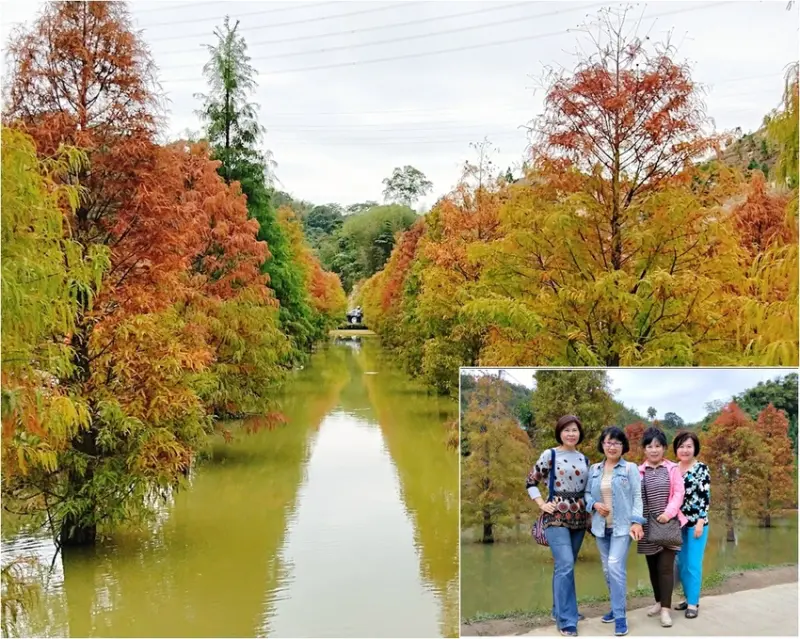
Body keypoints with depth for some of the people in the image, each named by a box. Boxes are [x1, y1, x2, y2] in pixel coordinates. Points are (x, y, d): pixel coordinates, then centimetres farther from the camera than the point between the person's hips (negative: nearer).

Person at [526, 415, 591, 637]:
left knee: (565, 566, 11)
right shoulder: (550, 455, -4)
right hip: (556, 517, -5)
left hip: (578, 518, 5)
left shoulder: (584, 459, 10)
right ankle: (566, 620, -8)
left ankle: (559, 610, 24)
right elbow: (531, 482, 0)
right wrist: (542, 505, -8)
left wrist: (589, 507, 4)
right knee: (565, 566, -14)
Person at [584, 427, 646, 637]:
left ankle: (620, 616, -9)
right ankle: (617, 607, 28)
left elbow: (638, 496, -5)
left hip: (622, 526, -4)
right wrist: (594, 504, -8)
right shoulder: (594, 469, 8)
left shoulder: (631, 468, -2)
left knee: (615, 567, -16)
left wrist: (637, 521, -15)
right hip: (601, 527, 5)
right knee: (607, 569, 11)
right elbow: (587, 493, 13)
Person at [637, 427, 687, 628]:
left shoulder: (672, 469, 2)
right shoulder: (639, 471, 5)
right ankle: (659, 601, 28)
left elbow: (679, 493, -4)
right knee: (653, 567, 11)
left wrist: (668, 512, -17)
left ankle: (666, 609, -5)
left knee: (665, 567, -7)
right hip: (648, 525, 3)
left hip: (668, 523, -2)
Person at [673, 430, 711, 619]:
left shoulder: (701, 469, -5)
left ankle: (693, 603, 1)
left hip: (696, 523, -5)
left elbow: (705, 497, -9)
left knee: (693, 564, -4)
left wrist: (700, 521, -15)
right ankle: (689, 598, 22)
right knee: (681, 564, 10)